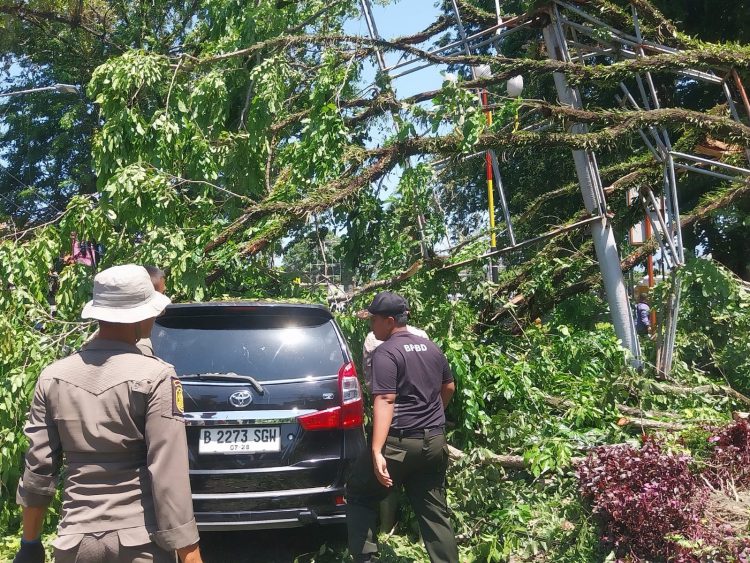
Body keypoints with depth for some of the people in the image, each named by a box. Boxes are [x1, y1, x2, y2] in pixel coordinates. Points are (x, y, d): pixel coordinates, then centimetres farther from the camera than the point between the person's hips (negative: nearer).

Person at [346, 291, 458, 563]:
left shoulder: (385, 353, -12)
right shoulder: (431, 347, 11)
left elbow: (385, 401, -22)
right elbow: (449, 387, 23)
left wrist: (376, 452, -27)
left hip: (400, 443, -7)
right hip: (435, 441, 7)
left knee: (359, 495, 10)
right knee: (434, 513, 13)